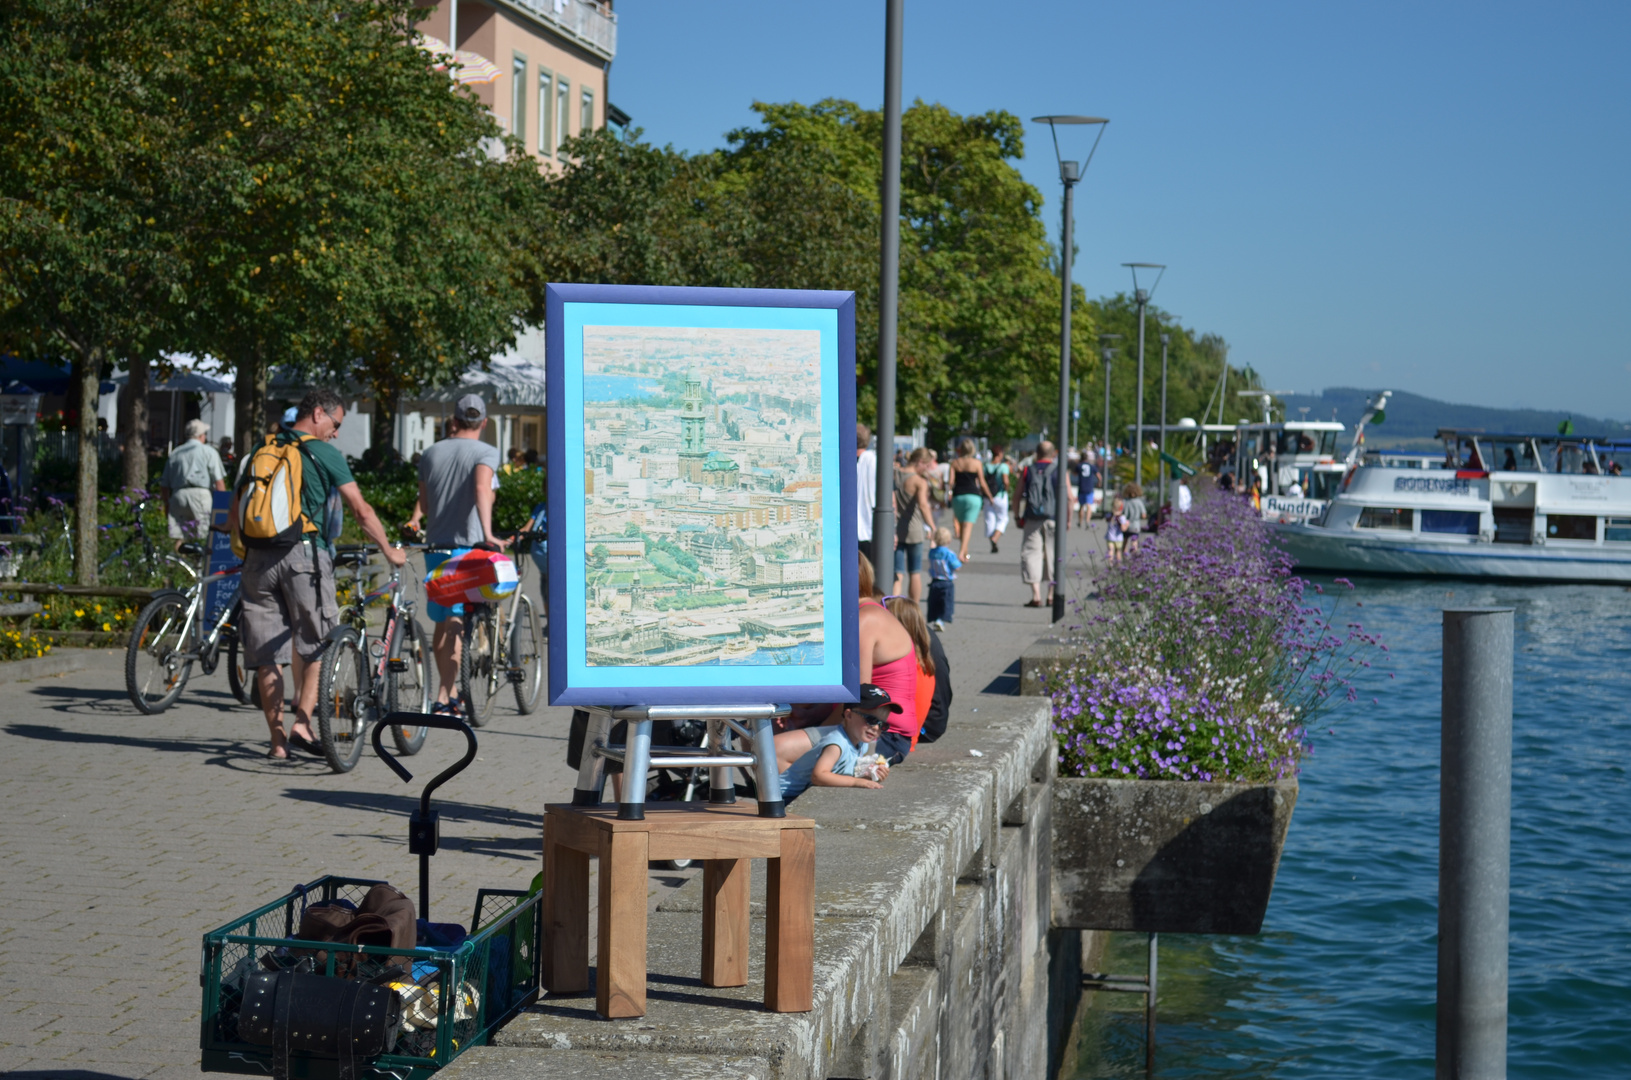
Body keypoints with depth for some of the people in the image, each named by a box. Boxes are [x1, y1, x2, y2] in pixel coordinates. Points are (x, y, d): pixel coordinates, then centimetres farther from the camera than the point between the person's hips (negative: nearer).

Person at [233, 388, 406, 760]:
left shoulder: (262, 450, 14)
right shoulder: (324, 454, 0)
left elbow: (235, 512, 16)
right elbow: (361, 510, -3)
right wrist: (389, 550, 7)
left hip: (259, 557, 4)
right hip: (305, 553, -4)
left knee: (266, 653, 6)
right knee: (314, 644, 11)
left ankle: (277, 739, 6)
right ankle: (302, 722, -1)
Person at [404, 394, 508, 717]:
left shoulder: (432, 452, 11)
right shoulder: (485, 452, -5)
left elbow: (424, 501, 13)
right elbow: (482, 489, -24)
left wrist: (414, 520, 33)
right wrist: (488, 535, -33)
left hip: (436, 546, 5)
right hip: (467, 545, -5)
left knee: (441, 624, 14)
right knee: (455, 623, -7)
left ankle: (451, 691, 25)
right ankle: (444, 698, -13)